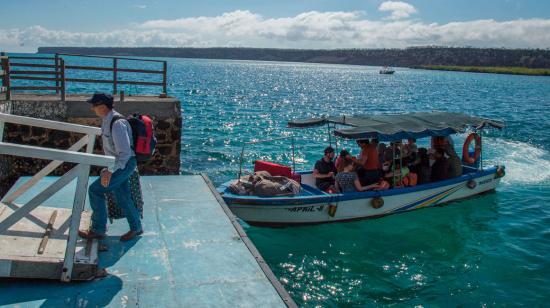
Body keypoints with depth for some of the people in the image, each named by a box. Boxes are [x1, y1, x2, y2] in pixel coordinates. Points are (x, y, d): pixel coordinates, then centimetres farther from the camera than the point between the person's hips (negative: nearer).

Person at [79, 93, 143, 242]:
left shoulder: (117, 123, -25)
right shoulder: (106, 119, 6)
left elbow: (124, 152, -27)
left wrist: (110, 171, -27)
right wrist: (109, 168, 22)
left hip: (124, 164, -9)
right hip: (118, 163, 9)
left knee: (96, 189, -9)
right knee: (122, 197, 15)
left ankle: (98, 230, 3)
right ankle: (135, 228, 30)